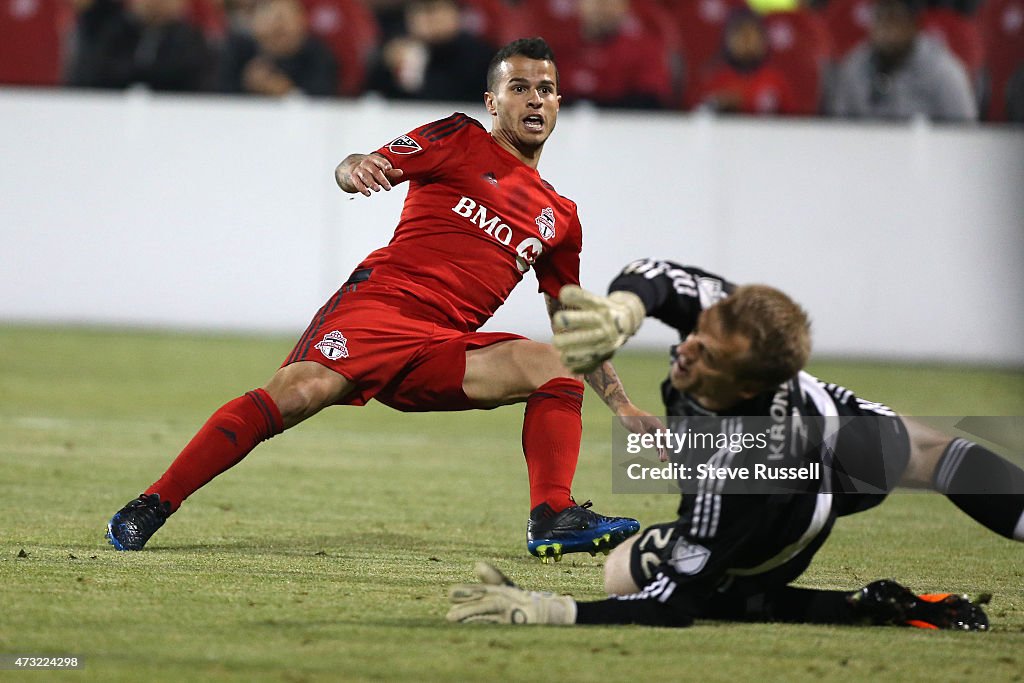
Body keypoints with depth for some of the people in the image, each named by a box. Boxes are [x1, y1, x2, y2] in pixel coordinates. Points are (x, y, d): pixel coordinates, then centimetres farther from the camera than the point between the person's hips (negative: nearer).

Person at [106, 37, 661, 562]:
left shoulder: (559, 218, 24)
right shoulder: (461, 140, 12)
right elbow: (374, 166, -1)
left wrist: (621, 406, 23)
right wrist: (354, 169, -26)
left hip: (445, 347, 5)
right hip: (380, 299, -5)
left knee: (554, 366, -17)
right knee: (299, 391, -29)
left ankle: (552, 521, -26)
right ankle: (151, 507, -25)